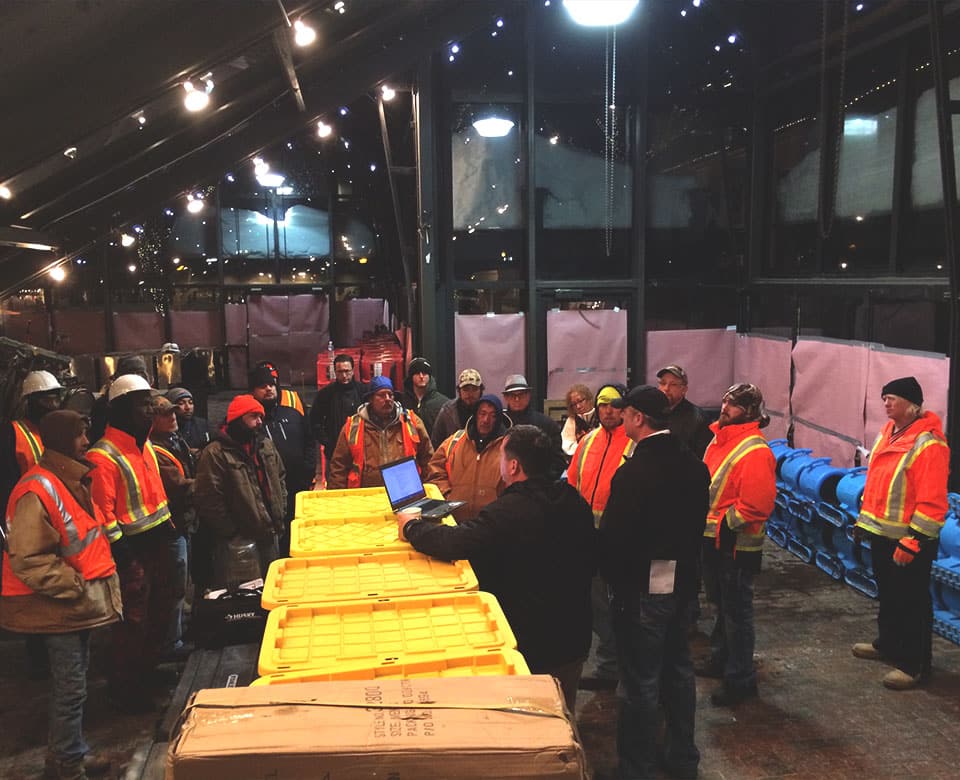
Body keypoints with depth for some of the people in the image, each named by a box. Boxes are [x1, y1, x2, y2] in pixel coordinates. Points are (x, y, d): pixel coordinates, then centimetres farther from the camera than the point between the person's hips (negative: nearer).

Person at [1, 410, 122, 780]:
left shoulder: (71, 480, 11)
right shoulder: (37, 491, -20)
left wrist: (95, 579, 15)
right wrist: (74, 586, -20)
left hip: (79, 601, 9)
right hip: (59, 606, -9)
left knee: (72, 684, 18)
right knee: (70, 689, -1)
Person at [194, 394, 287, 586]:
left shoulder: (266, 446, 10)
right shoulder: (215, 453, -13)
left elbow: (280, 480, 20)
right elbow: (209, 500, -16)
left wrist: (280, 516, 10)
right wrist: (232, 532, -14)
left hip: (269, 535, 7)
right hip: (237, 541, -7)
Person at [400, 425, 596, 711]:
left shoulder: (509, 511, -26)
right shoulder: (576, 502, -2)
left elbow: (453, 542, -33)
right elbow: (590, 563, 10)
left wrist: (411, 528, -14)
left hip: (529, 646, -6)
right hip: (574, 640, 7)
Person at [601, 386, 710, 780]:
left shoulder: (633, 472, -22)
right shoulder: (694, 465, 1)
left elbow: (613, 536, -20)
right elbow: (698, 524, 9)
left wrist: (613, 579, -5)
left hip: (642, 587, -8)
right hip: (682, 581, 8)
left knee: (641, 682, 4)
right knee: (678, 670, 20)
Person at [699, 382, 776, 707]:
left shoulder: (755, 451, -21)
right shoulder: (720, 439, 8)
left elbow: (756, 504, -27)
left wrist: (724, 524, -19)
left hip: (736, 545, -9)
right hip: (713, 538, 9)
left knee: (736, 610, 2)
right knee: (721, 603, 23)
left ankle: (740, 679, 15)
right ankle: (721, 659, 40)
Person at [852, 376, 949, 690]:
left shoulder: (928, 444, -22)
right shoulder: (889, 432, 7)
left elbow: (931, 501, -24)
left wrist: (912, 541, -23)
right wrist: (864, 519, 19)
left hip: (907, 539, -9)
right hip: (881, 533, 9)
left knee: (911, 602, 3)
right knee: (887, 594, 23)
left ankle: (915, 664, 15)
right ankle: (888, 644, 40)